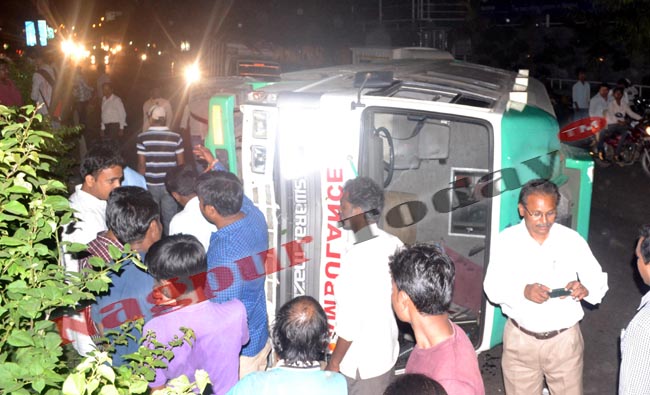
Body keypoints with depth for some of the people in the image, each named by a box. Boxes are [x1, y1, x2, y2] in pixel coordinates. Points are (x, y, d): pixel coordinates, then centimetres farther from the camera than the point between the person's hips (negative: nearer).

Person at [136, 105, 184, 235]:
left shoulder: (142, 138, -8)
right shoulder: (176, 137, -5)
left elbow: (141, 164, -6)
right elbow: (181, 163, -1)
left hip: (150, 185, 0)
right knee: (170, 219, 9)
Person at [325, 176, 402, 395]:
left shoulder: (357, 254, -26)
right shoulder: (394, 244, -1)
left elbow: (350, 320, -24)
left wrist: (334, 363, -12)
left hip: (361, 362, -7)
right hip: (387, 351, 7)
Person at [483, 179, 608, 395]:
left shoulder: (573, 240, -8)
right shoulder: (506, 240, -9)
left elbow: (599, 281, -3)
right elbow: (492, 288, -11)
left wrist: (585, 289, -26)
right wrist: (523, 291, -30)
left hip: (564, 338, 0)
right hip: (520, 337, 0)